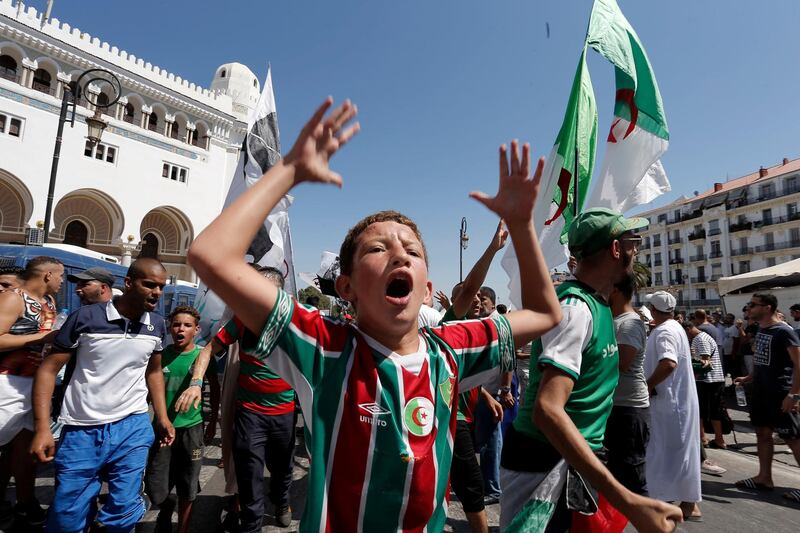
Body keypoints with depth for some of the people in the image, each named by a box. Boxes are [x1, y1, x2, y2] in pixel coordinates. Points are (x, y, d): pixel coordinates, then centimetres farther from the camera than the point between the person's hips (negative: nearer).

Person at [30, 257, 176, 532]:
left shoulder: (158, 326, 2)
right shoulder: (85, 317, -10)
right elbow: (48, 370, -5)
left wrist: (162, 417, 9)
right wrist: (42, 428, -11)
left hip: (132, 428, 2)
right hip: (81, 430, -2)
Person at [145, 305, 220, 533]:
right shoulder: (161, 355, -3)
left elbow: (214, 389, 5)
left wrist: (213, 420, 7)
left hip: (192, 428, -1)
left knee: (187, 491, 10)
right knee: (155, 489, 7)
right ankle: (166, 508, 40)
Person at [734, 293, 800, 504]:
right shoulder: (760, 331, 9)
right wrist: (748, 378, 15)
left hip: (780, 393, -9)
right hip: (761, 391, 9)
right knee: (762, 433, 13)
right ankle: (764, 477, 23)